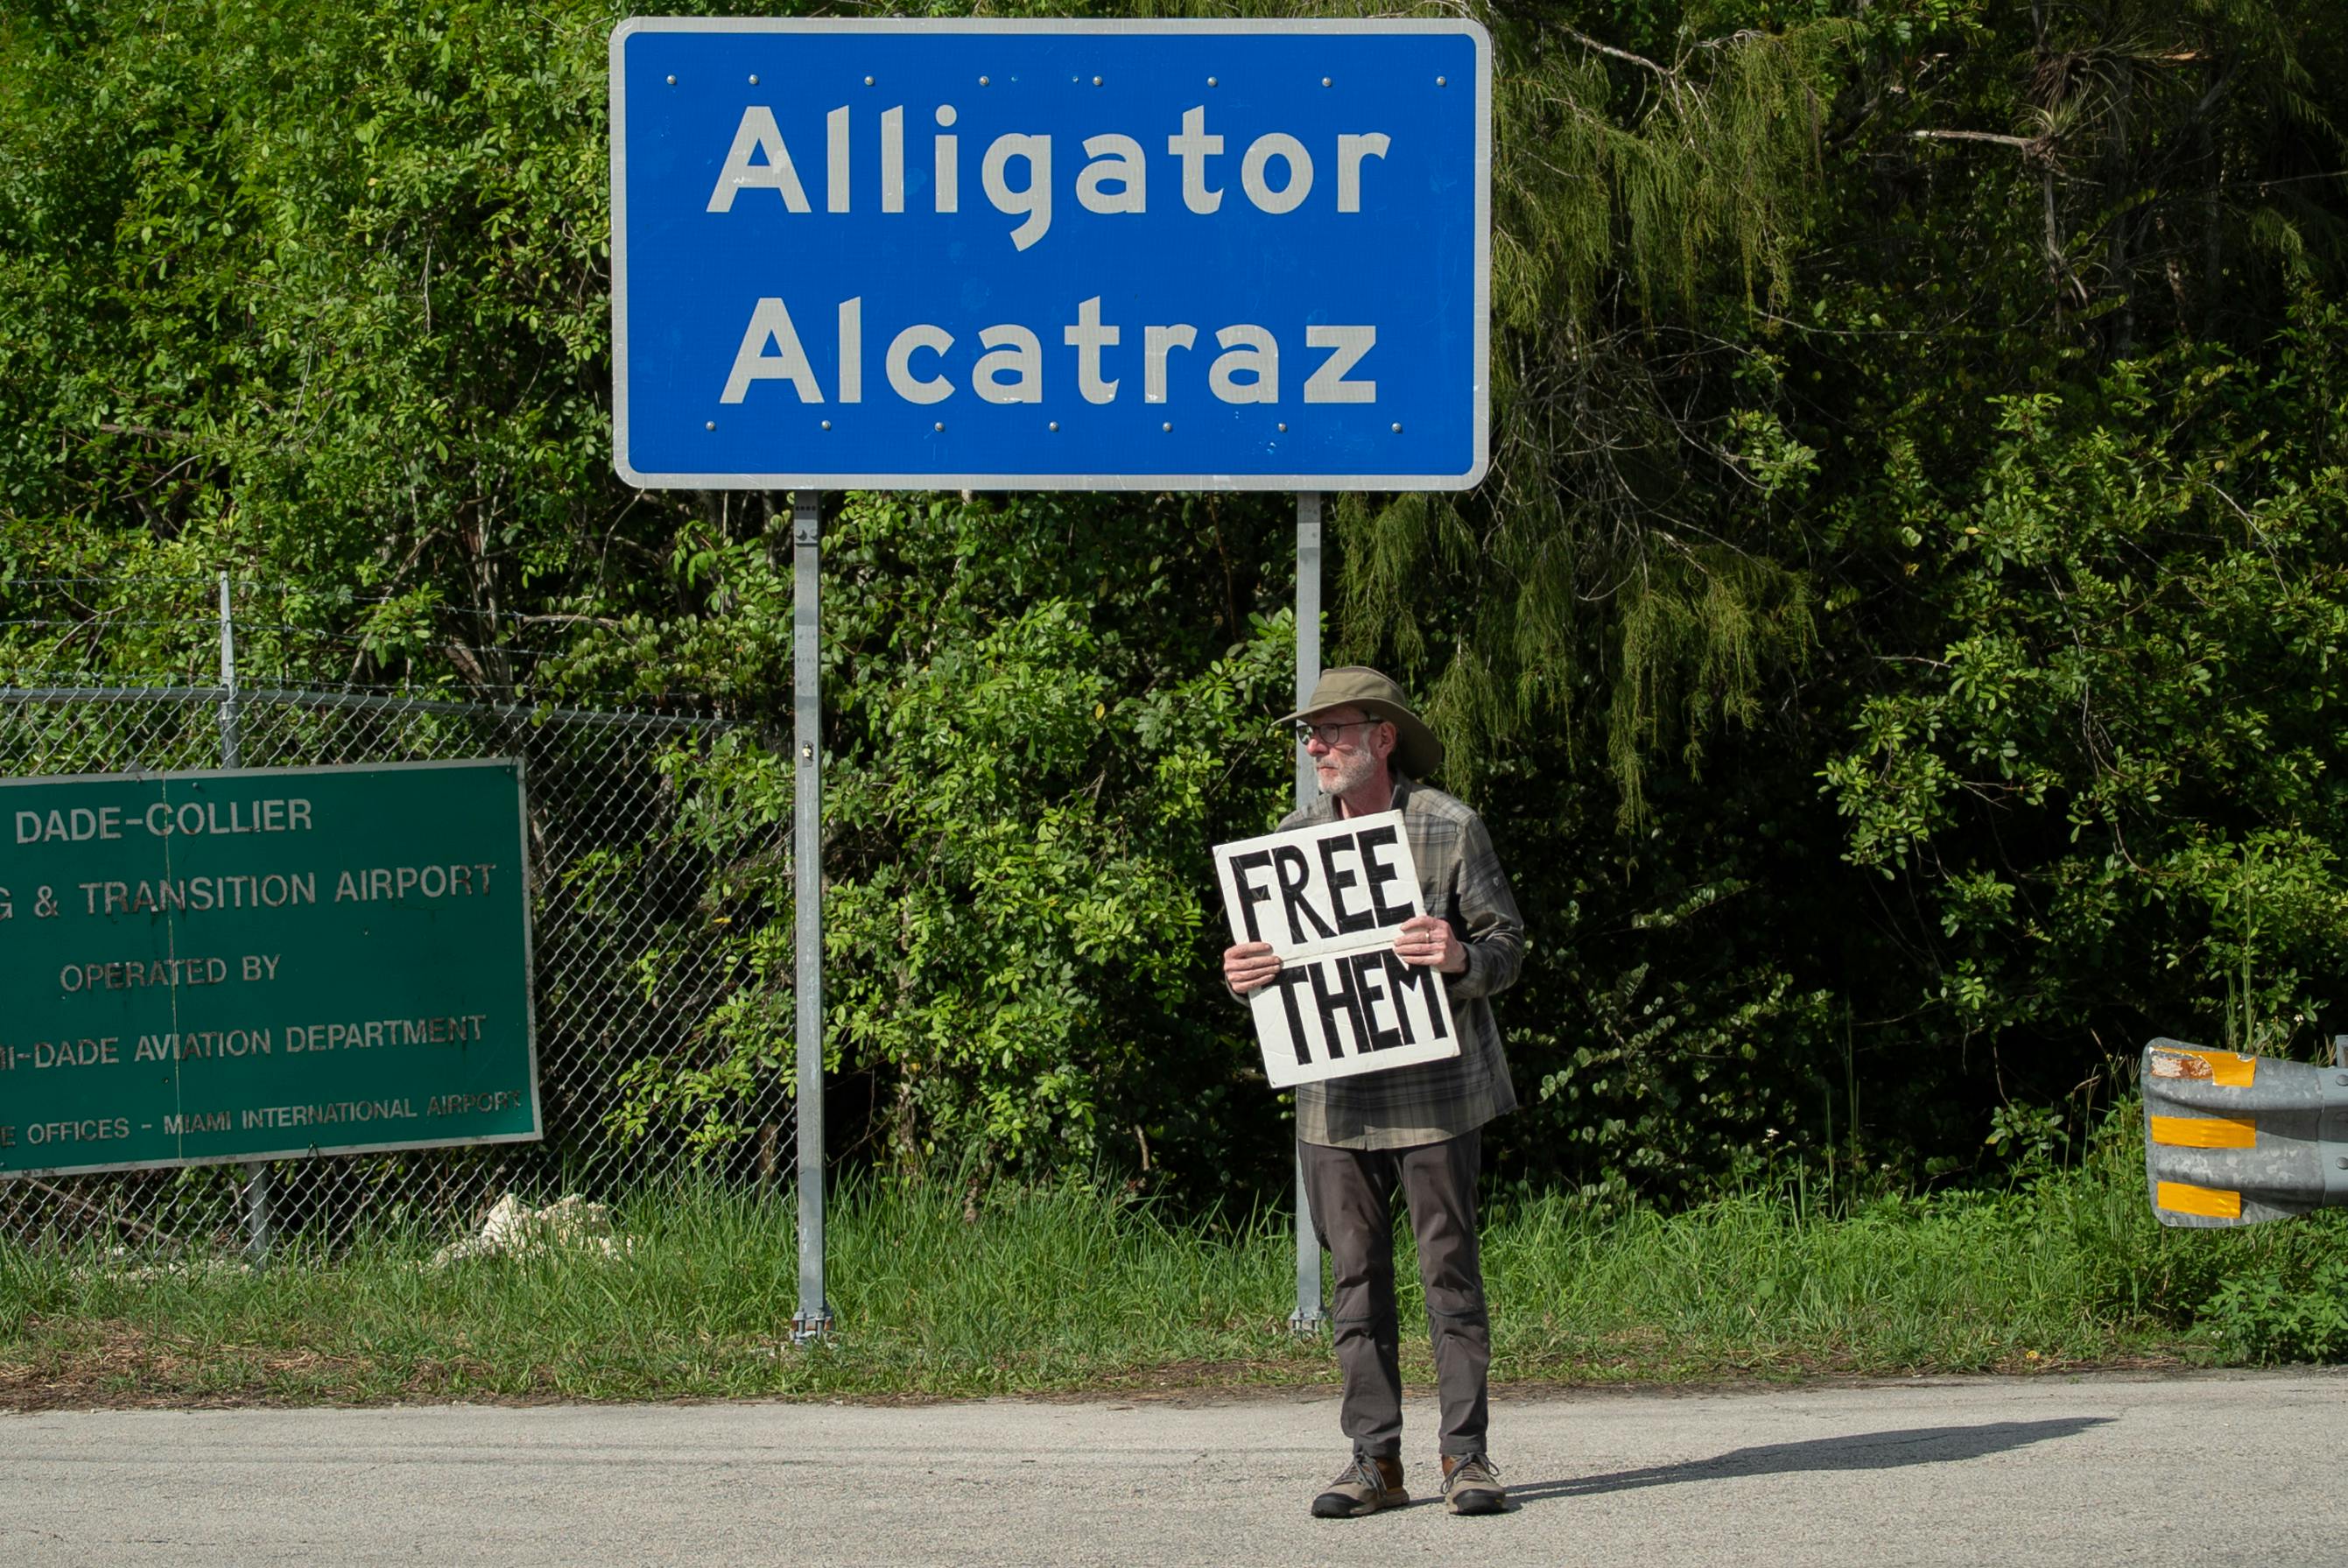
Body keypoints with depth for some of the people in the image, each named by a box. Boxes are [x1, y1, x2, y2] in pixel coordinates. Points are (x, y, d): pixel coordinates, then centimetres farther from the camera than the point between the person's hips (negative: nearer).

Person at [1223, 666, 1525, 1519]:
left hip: (1435, 1088, -4)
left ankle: (1466, 1453, 4)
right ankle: (1375, 1457, 8)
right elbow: (1273, 954, 13)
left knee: (1449, 1268, -1)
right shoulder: (1294, 838, 9)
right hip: (1336, 1094, 4)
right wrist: (1242, 975, -11)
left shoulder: (1450, 828, -2)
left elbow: (1508, 944, -1)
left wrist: (1461, 957, -23)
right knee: (1356, 1276, 4)